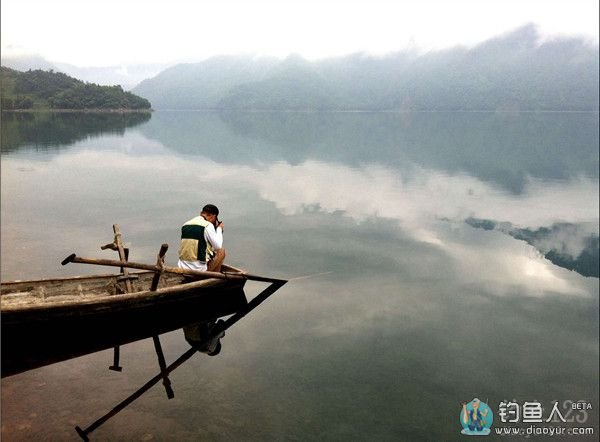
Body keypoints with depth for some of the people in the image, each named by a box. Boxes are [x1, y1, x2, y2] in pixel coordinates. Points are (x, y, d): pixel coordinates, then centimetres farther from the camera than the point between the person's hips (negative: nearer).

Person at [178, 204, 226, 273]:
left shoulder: (185, 225, 10)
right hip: (199, 269, -6)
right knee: (221, 251, 16)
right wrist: (219, 229, 9)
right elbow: (218, 246, -6)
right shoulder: (208, 225, -8)